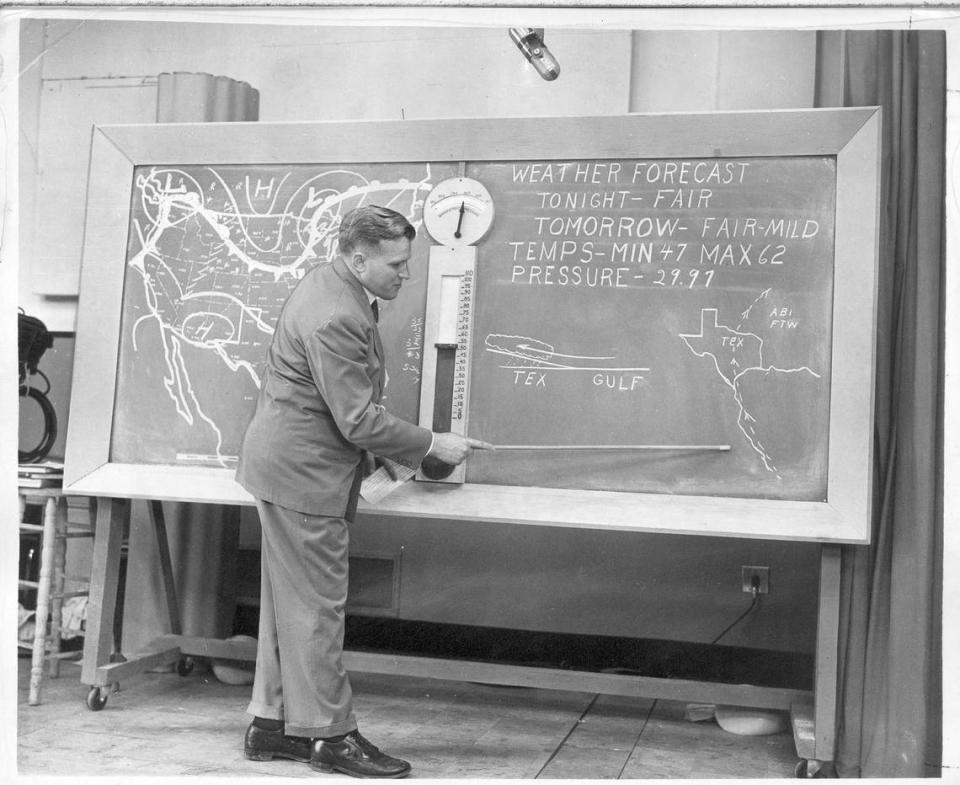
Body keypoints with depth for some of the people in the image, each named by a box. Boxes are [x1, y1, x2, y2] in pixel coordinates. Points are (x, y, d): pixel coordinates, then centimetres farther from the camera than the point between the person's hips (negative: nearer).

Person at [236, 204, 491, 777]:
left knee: (290, 600, 16)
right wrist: (433, 445, -14)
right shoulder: (334, 320, -26)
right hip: (305, 473, -11)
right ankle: (330, 735, 13)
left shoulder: (330, 282, 8)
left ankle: (273, 724, 26)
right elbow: (359, 422, -24)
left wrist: (385, 451, 18)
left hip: (289, 463, 11)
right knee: (317, 606, 0)